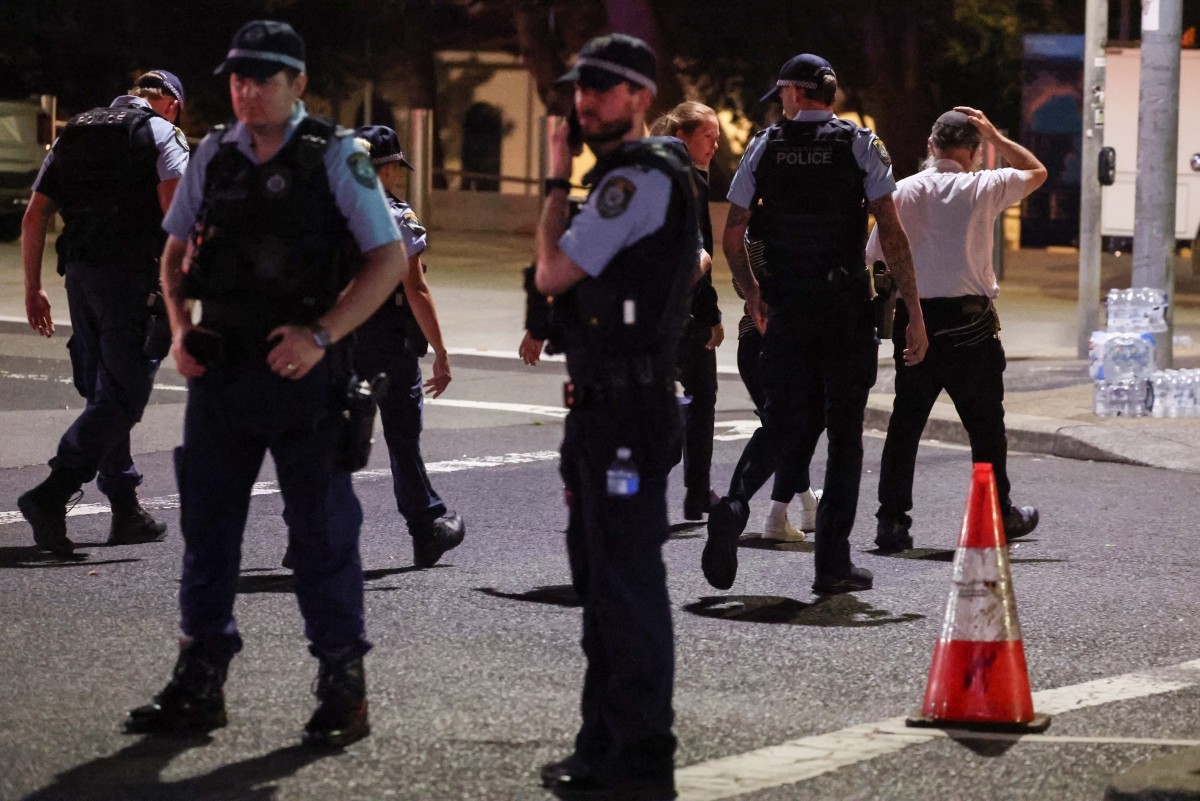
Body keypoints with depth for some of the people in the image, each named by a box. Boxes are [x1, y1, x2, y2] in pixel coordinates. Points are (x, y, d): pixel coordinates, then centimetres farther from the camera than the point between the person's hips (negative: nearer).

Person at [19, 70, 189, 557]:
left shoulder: (74, 135, 18)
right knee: (121, 396, -6)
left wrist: (33, 288, 15)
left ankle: (126, 511, 18)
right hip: (132, 278, -6)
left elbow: (34, 216, 13)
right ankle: (51, 494, -20)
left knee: (103, 393, 14)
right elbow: (175, 211, -14)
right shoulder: (161, 133, 1)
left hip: (80, 274, 6)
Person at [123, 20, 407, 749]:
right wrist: (181, 329, 3)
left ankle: (344, 690, 10)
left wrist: (320, 335, -16)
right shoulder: (215, 156, 8)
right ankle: (199, 685, 17)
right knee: (207, 524, 8)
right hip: (221, 368, 5)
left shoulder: (336, 156, -6)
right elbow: (177, 249, 19)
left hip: (302, 370, -5)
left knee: (322, 530, 1)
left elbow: (389, 258, -8)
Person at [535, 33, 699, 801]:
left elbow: (552, 273, -14)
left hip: (626, 411, -11)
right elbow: (696, 260, 33)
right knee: (601, 581, 16)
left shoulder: (636, 179, -15)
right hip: (602, 404, 11)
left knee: (628, 582, -9)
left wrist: (557, 181, -2)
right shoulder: (656, 176, 18)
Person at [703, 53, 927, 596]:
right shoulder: (861, 146, -1)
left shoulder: (763, 148, 5)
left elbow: (732, 237, 3)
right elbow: (892, 234, -7)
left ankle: (737, 507, -22)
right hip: (847, 307, -2)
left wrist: (752, 295, 16)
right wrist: (914, 314, -5)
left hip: (785, 308, 2)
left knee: (784, 428, 6)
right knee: (844, 435, 7)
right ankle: (832, 564, 6)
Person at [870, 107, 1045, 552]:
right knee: (985, 423, 12)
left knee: (905, 422, 5)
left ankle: (892, 520, 1)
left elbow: (874, 257, 1)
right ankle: (1000, 514, 23)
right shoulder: (981, 189, -2)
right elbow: (1037, 171, 15)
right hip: (971, 322, -2)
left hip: (915, 319, 2)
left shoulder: (903, 192, 1)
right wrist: (994, 135, 18)